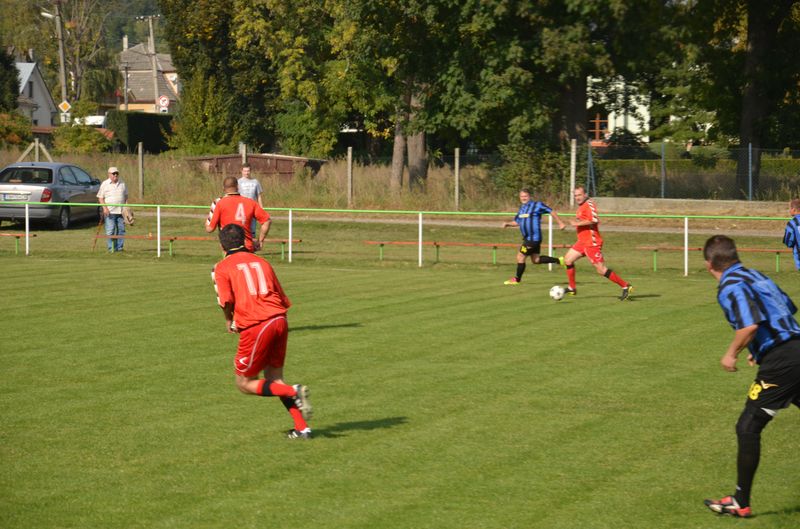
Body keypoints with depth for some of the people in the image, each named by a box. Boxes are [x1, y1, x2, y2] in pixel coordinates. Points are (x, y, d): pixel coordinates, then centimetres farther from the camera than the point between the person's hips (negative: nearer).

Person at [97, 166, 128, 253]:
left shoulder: (122, 184, 13)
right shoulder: (105, 184, 1)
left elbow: (126, 197, 21)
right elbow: (100, 198, -1)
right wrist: (105, 208, -13)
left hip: (121, 211, 4)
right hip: (110, 211, -4)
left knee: (121, 230, 3)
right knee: (110, 231, -7)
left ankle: (120, 247, 11)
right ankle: (111, 248, -2)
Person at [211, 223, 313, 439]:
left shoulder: (222, 267, 5)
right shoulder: (261, 262, 19)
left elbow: (226, 300, -10)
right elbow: (283, 300, 17)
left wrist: (229, 321, 11)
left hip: (255, 328, -5)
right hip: (279, 320, 5)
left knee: (245, 384, 10)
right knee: (274, 378, 18)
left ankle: (293, 392, -11)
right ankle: (302, 428, 8)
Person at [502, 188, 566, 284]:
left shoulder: (537, 205, -9)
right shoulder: (522, 208, 15)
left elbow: (551, 211, -4)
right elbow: (516, 222, 22)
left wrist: (560, 223, -4)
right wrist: (508, 224, 2)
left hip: (533, 238, -9)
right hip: (527, 238, 9)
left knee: (520, 257, -4)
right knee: (536, 260, 12)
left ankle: (517, 279, 10)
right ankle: (559, 260, 22)